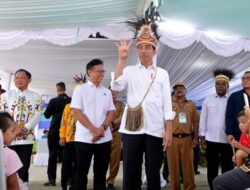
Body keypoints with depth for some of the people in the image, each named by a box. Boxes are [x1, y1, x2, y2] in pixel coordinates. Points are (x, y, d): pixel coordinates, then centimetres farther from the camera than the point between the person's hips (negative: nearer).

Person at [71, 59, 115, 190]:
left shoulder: (107, 91, 13)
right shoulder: (80, 89, 1)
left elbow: (111, 112, 8)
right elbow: (77, 112, -7)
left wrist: (102, 128, -10)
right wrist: (94, 130, -15)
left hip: (104, 139, 4)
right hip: (84, 138, -4)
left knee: (101, 173, 10)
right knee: (81, 174, 4)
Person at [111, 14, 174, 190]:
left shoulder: (162, 73, 10)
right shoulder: (130, 70, 10)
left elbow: (167, 104, 5)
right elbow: (116, 86, -10)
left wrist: (169, 131, -3)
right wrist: (122, 58, -8)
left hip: (155, 129, 0)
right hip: (132, 128, 0)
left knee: (153, 173, 9)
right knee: (130, 172, 5)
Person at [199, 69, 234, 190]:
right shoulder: (207, 101, 8)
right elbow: (203, 119, 8)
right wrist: (202, 136, 3)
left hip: (227, 140, -1)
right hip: (211, 139, 1)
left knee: (227, 168, 6)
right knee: (212, 168, 8)